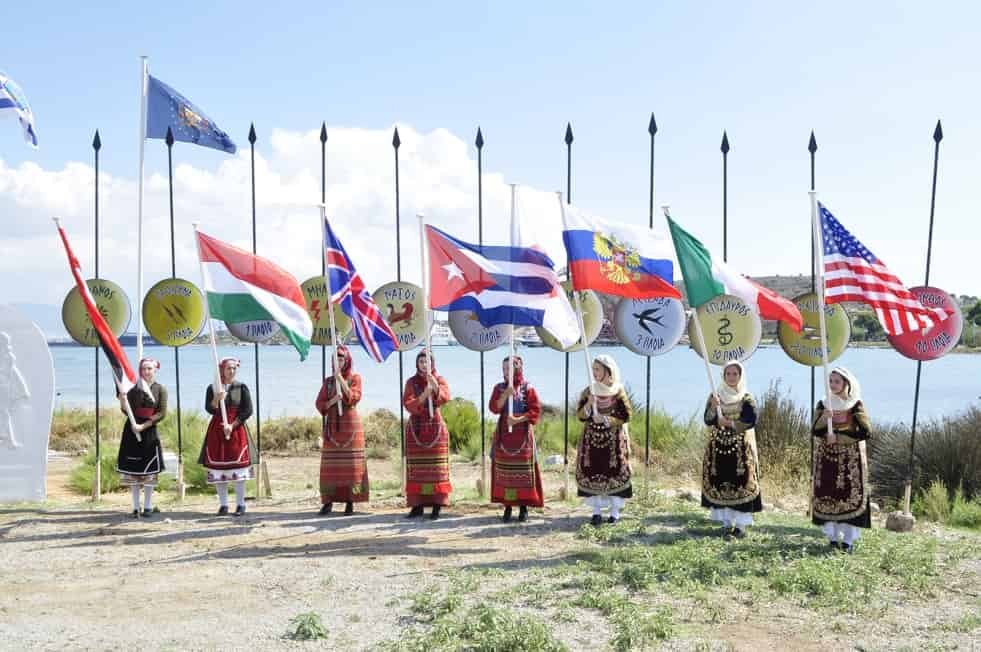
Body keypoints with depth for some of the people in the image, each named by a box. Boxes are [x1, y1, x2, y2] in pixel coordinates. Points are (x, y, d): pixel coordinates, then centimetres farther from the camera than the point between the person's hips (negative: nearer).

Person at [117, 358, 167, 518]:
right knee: (132, 469, 3)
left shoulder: (160, 389, 2)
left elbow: (162, 413, -5)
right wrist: (122, 401, -18)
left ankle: (148, 506, 11)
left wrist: (143, 426, -14)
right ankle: (136, 507, 10)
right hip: (132, 431, 1)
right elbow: (126, 411, 3)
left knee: (149, 470, 2)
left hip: (149, 431, -1)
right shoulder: (133, 388, 6)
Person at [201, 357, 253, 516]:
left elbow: (248, 410, -2)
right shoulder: (213, 388, 4)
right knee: (218, 467, 1)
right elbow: (209, 409, -5)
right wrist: (216, 399, -24)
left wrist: (233, 425, -11)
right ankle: (223, 504, 10)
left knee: (238, 466, -3)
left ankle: (241, 504, 5)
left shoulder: (241, 387, 2)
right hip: (217, 430, 1)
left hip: (236, 430, -1)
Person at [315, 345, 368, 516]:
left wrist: (341, 380, -18)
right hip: (332, 427, 3)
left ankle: (350, 502, -2)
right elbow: (320, 404, 7)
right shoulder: (328, 381, 13)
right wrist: (333, 401, -12)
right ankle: (328, 501, -1)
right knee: (330, 465, -2)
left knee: (351, 464, -4)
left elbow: (354, 398, -12)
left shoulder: (355, 378, 4)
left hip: (351, 426, -3)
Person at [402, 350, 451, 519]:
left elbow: (445, 397, -17)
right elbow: (407, 404, -8)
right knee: (416, 468, -1)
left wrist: (435, 386, -35)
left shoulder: (439, 380, 3)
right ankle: (417, 505, 3)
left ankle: (437, 506, -1)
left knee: (436, 467, -3)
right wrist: (423, 396, -23)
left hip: (435, 426, -1)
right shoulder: (411, 382, 6)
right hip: (415, 428, 1)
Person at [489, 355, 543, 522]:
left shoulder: (528, 388, -1)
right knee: (504, 470, 2)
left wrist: (518, 419, -16)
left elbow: (536, 410, -6)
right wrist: (506, 394, -17)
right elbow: (494, 408, -4)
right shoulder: (499, 387, 7)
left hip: (522, 433, -2)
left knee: (523, 469, -2)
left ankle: (524, 506, 3)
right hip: (504, 433, 3)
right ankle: (507, 505, 8)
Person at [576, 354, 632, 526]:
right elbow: (580, 416, 2)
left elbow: (625, 416, -6)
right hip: (592, 440, 3)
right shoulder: (588, 391, 4)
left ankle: (615, 511, 6)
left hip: (614, 440, -3)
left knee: (614, 473, -4)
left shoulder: (618, 391, -5)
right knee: (592, 472, -2)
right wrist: (588, 404, -16)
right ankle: (596, 510, 7)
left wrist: (605, 419, -17)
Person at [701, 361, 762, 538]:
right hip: (719, 447, 2)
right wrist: (714, 407, -21)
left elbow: (751, 421, -12)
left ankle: (740, 524, -2)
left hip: (741, 449, -2)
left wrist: (729, 423, -18)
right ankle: (726, 522, 8)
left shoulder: (747, 399, 2)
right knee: (721, 484, 0)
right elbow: (708, 420, -4)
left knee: (741, 484, -6)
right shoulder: (715, 396, 7)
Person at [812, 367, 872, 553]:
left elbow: (866, 432, -12)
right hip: (827, 458, 3)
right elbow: (815, 432, -4)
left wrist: (838, 437, -15)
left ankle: (848, 538, -1)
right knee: (828, 495, 0)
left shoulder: (856, 405, -3)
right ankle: (832, 537, 7)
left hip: (850, 458, -3)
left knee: (849, 494, -6)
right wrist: (823, 418, -24)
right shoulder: (823, 404, 5)